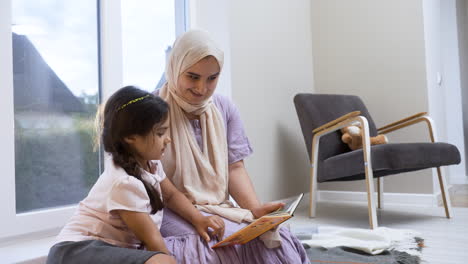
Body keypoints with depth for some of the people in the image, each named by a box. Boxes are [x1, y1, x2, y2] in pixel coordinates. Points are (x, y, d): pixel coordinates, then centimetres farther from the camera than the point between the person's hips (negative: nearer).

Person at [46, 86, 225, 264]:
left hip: (115, 248, 9)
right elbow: (151, 239, -18)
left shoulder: (149, 162, 1)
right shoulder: (124, 182, -25)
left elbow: (171, 195, 18)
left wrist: (198, 219, 4)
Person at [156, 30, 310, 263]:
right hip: (171, 211, -4)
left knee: (278, 243, -19)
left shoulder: (225, 109, 6)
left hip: (220, 210, 5)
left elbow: (234, 168, 5)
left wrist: (255, 209, -13)